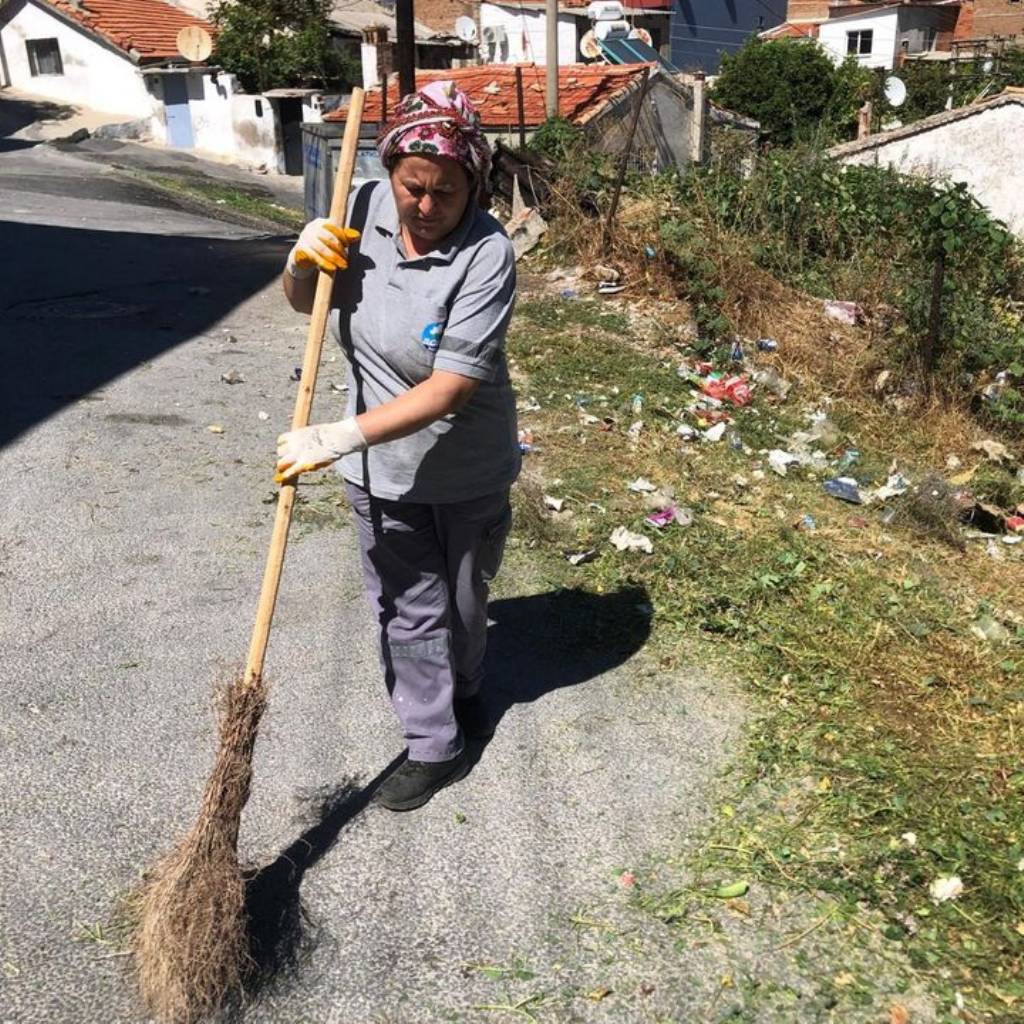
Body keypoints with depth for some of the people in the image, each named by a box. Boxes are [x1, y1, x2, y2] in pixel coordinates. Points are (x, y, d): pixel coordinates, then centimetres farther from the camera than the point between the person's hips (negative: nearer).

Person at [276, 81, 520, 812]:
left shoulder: (486, 255, -25)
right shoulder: (367, 208, -9)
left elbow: (448, 389, -29)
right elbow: (307, 303, 7)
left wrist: (337, 438, -32)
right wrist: (305, 263, -17)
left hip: (468, 471, -3)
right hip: (384, 469, 3)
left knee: (464, 599, 20)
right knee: (408, 610, 10)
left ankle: (463, 691, 50)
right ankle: (436, 747, 28)